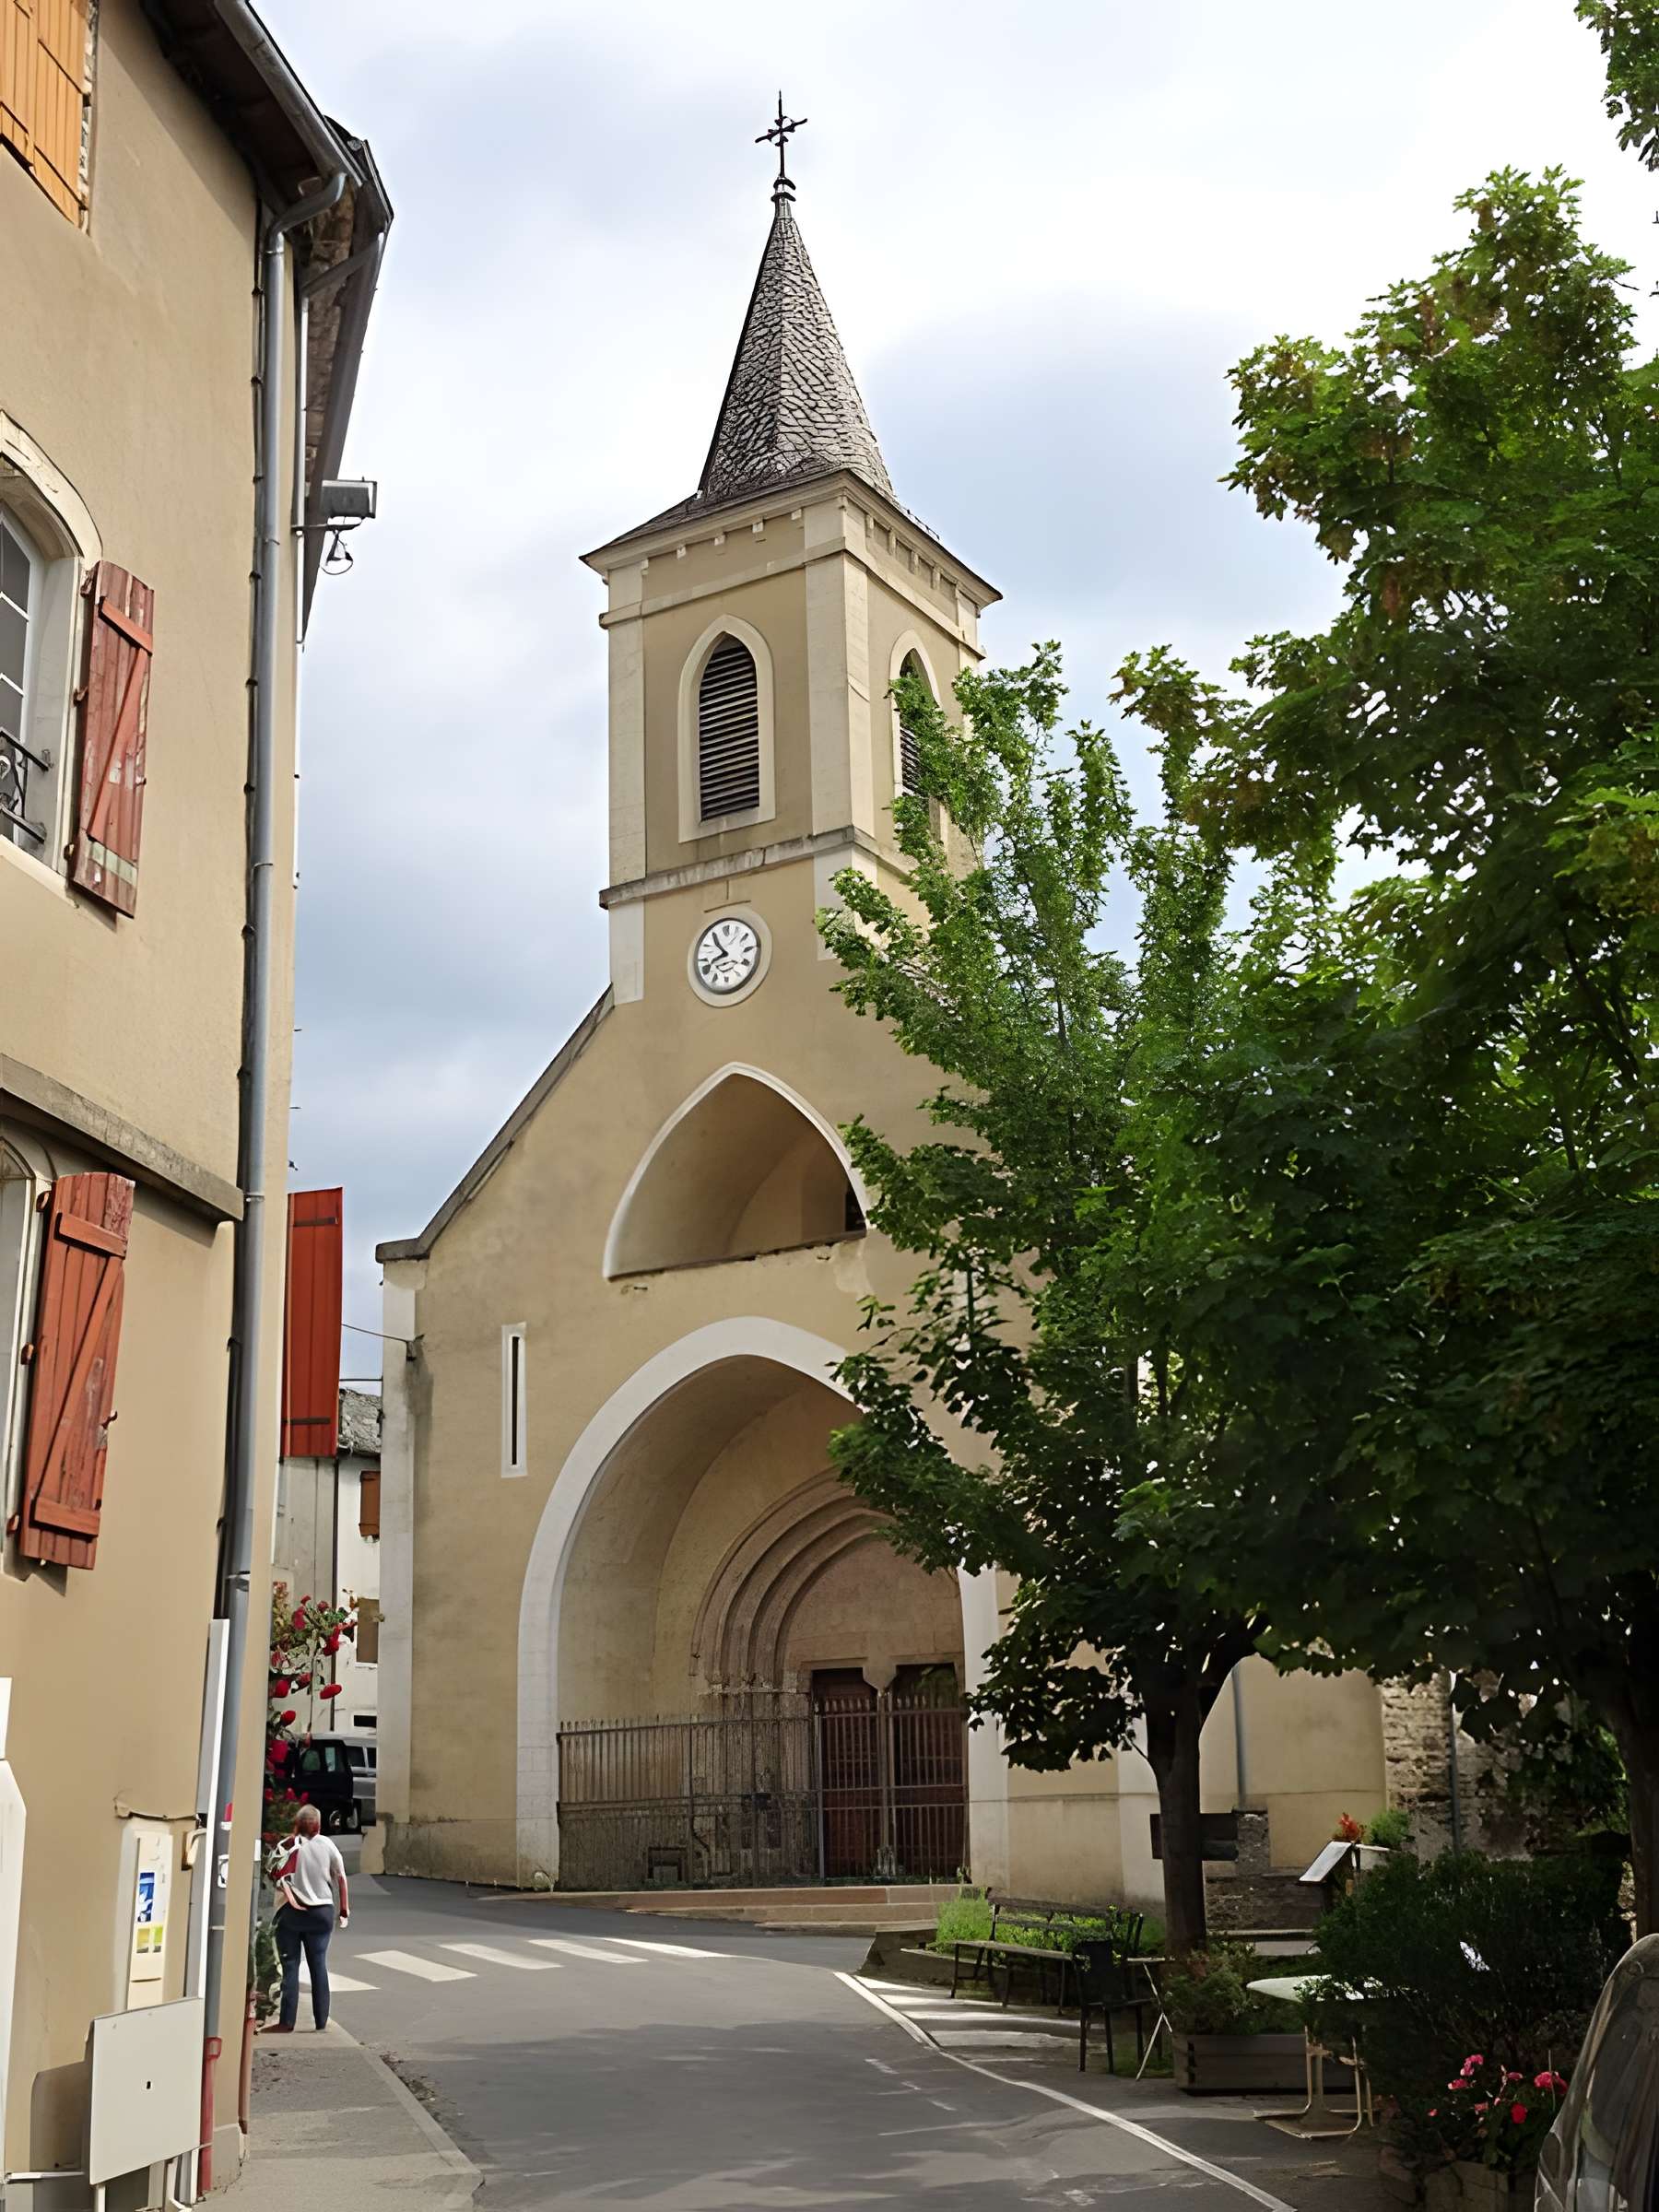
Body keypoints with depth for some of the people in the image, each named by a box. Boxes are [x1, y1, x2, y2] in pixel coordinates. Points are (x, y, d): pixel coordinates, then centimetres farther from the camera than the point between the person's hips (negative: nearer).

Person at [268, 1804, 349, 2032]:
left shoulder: (290, 1846, -8)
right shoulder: (328, 1845, 0)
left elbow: (279, 1879, -18)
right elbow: (341, 1878, 4)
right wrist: (344, 1909, 12)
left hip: (292, 1912, -3)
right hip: (322, 1912, 3)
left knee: (290, 1966, 2)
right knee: (319, 1965, 9)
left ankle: (287, 2022, 0)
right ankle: (321, 2020, 10)